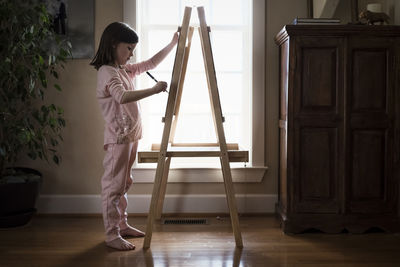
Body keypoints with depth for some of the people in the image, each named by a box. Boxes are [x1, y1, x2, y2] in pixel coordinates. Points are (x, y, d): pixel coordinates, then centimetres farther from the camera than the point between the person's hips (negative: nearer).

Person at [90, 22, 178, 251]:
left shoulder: (126, 70, 13)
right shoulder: (107, 72, -15)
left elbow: (151, 63, 23)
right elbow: (123, 96, -33)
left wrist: (173, 44, 19)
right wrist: (154, 90, -34)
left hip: (131, 136, 10)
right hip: (118, 137, -10)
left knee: (124, 184, 18)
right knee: (114, 186, -2)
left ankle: (122, 225, 30)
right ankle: (112, 235, 6)